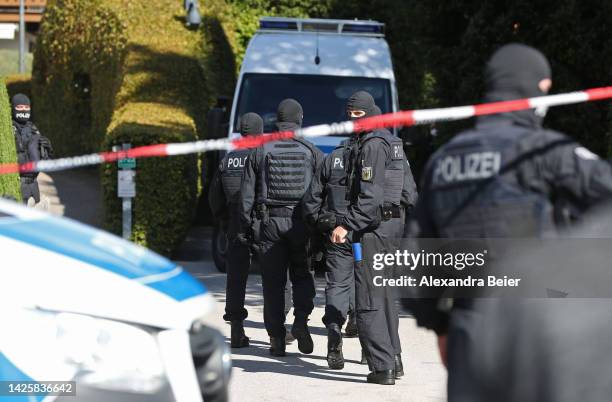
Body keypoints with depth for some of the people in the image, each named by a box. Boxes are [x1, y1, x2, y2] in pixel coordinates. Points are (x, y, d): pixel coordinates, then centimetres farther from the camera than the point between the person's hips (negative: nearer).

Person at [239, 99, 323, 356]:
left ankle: (277, 339, 4)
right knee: (302, 276, 15)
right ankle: (301, 320, -9)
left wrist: (246, 227, 8)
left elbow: (247, 193, 3)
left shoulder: (260, 151, 2)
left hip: (269, 222, 0)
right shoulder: (311, 152, 0)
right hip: (301, 223, 0)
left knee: (273, 282, 5)